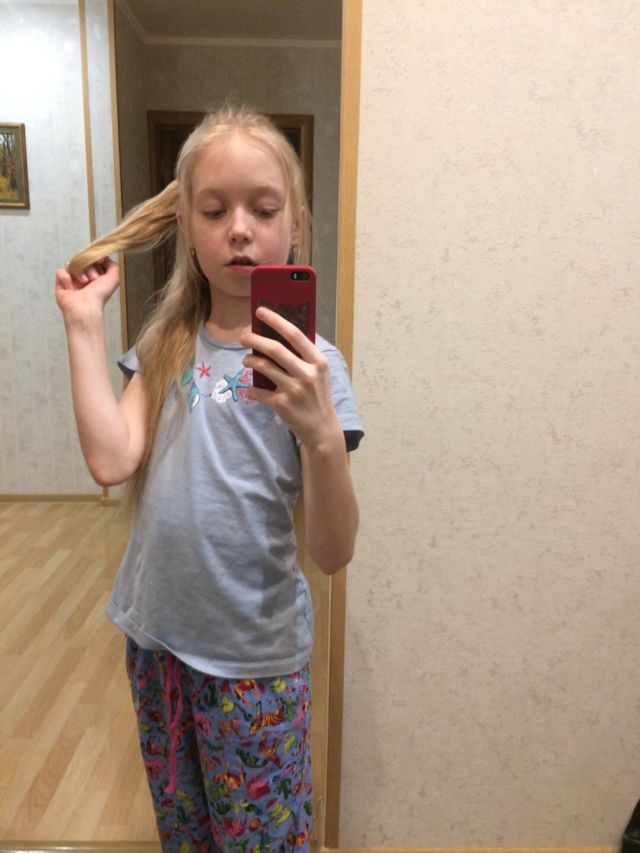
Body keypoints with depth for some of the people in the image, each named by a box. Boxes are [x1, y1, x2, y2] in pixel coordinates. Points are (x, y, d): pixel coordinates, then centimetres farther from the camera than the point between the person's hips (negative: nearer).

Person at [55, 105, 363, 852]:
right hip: (156, 632, 4)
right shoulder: (165, 344, -1)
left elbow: (333, 554, -20)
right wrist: (84, 323, -12)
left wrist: (320, 434, -37)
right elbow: (111, 461, -16)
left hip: (254, 655, -4)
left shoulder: (310, 363, -15)